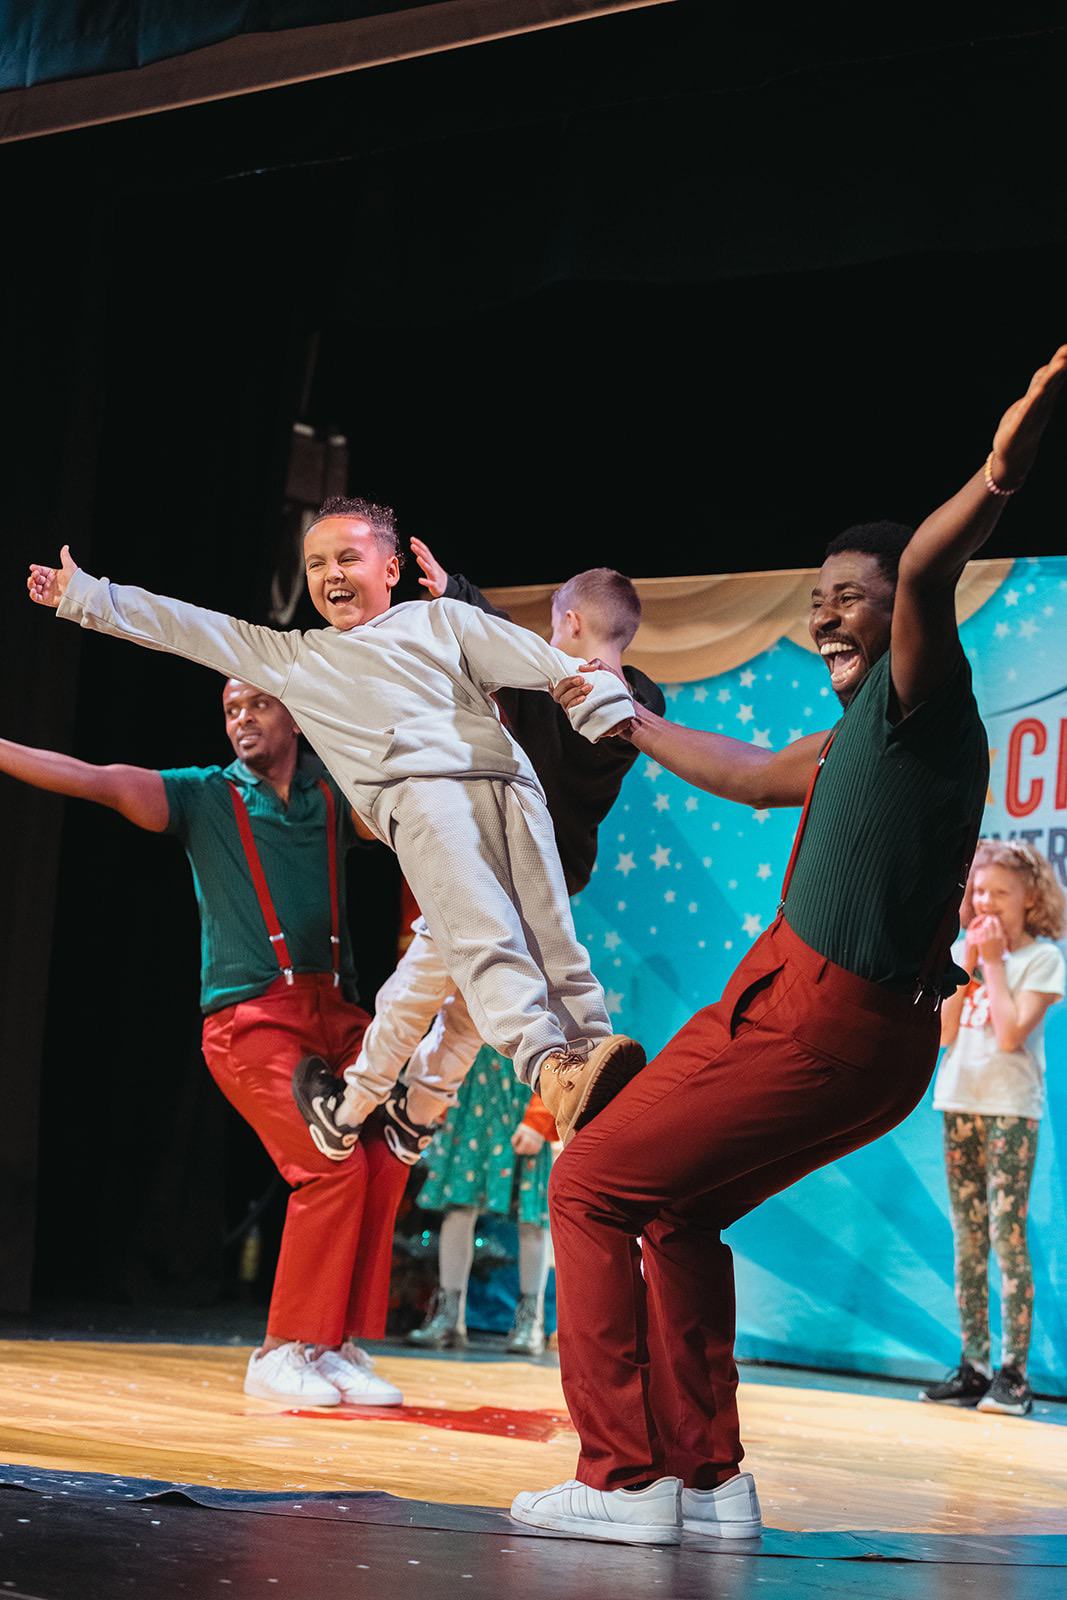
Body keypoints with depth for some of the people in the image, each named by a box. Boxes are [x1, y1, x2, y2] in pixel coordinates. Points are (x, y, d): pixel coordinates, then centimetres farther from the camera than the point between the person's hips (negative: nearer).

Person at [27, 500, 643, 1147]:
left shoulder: (438, 619, 27)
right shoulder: (291, 657, 31)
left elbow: (543, 660, 18)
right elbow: (184, 626, 32)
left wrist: (610, 712, 3)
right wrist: (82, 595, 31)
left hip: (506, 780, 2)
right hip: (418, 793, -2)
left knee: (555, 944, -13)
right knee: (482, 935, -27)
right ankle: (548, 1065, -45)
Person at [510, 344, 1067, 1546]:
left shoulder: (921, 697, -8)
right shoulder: (863, 732, 20)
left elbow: (928, 570, -31)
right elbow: (759, 775, 39)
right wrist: (627, 722, 53)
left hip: (817, 1018, -10)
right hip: (819, 1011, 10)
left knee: (594, 1186, -3)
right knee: (674, 1209, 22)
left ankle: (624, 1479, -7)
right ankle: (707, 1480, 19)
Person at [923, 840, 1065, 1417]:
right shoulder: (964, 948, 12)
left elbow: (1011, 1033, -16)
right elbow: (943, 1031, 2)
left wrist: (993, 963, -10)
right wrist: (967, 964, -4)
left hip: (1011, 1108, -6)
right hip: (961, 1103, 6)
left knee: (1007, 1237, -9)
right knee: (967, 1239, 7)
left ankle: (1013, 1374, -8)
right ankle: (972, 1367, 11)